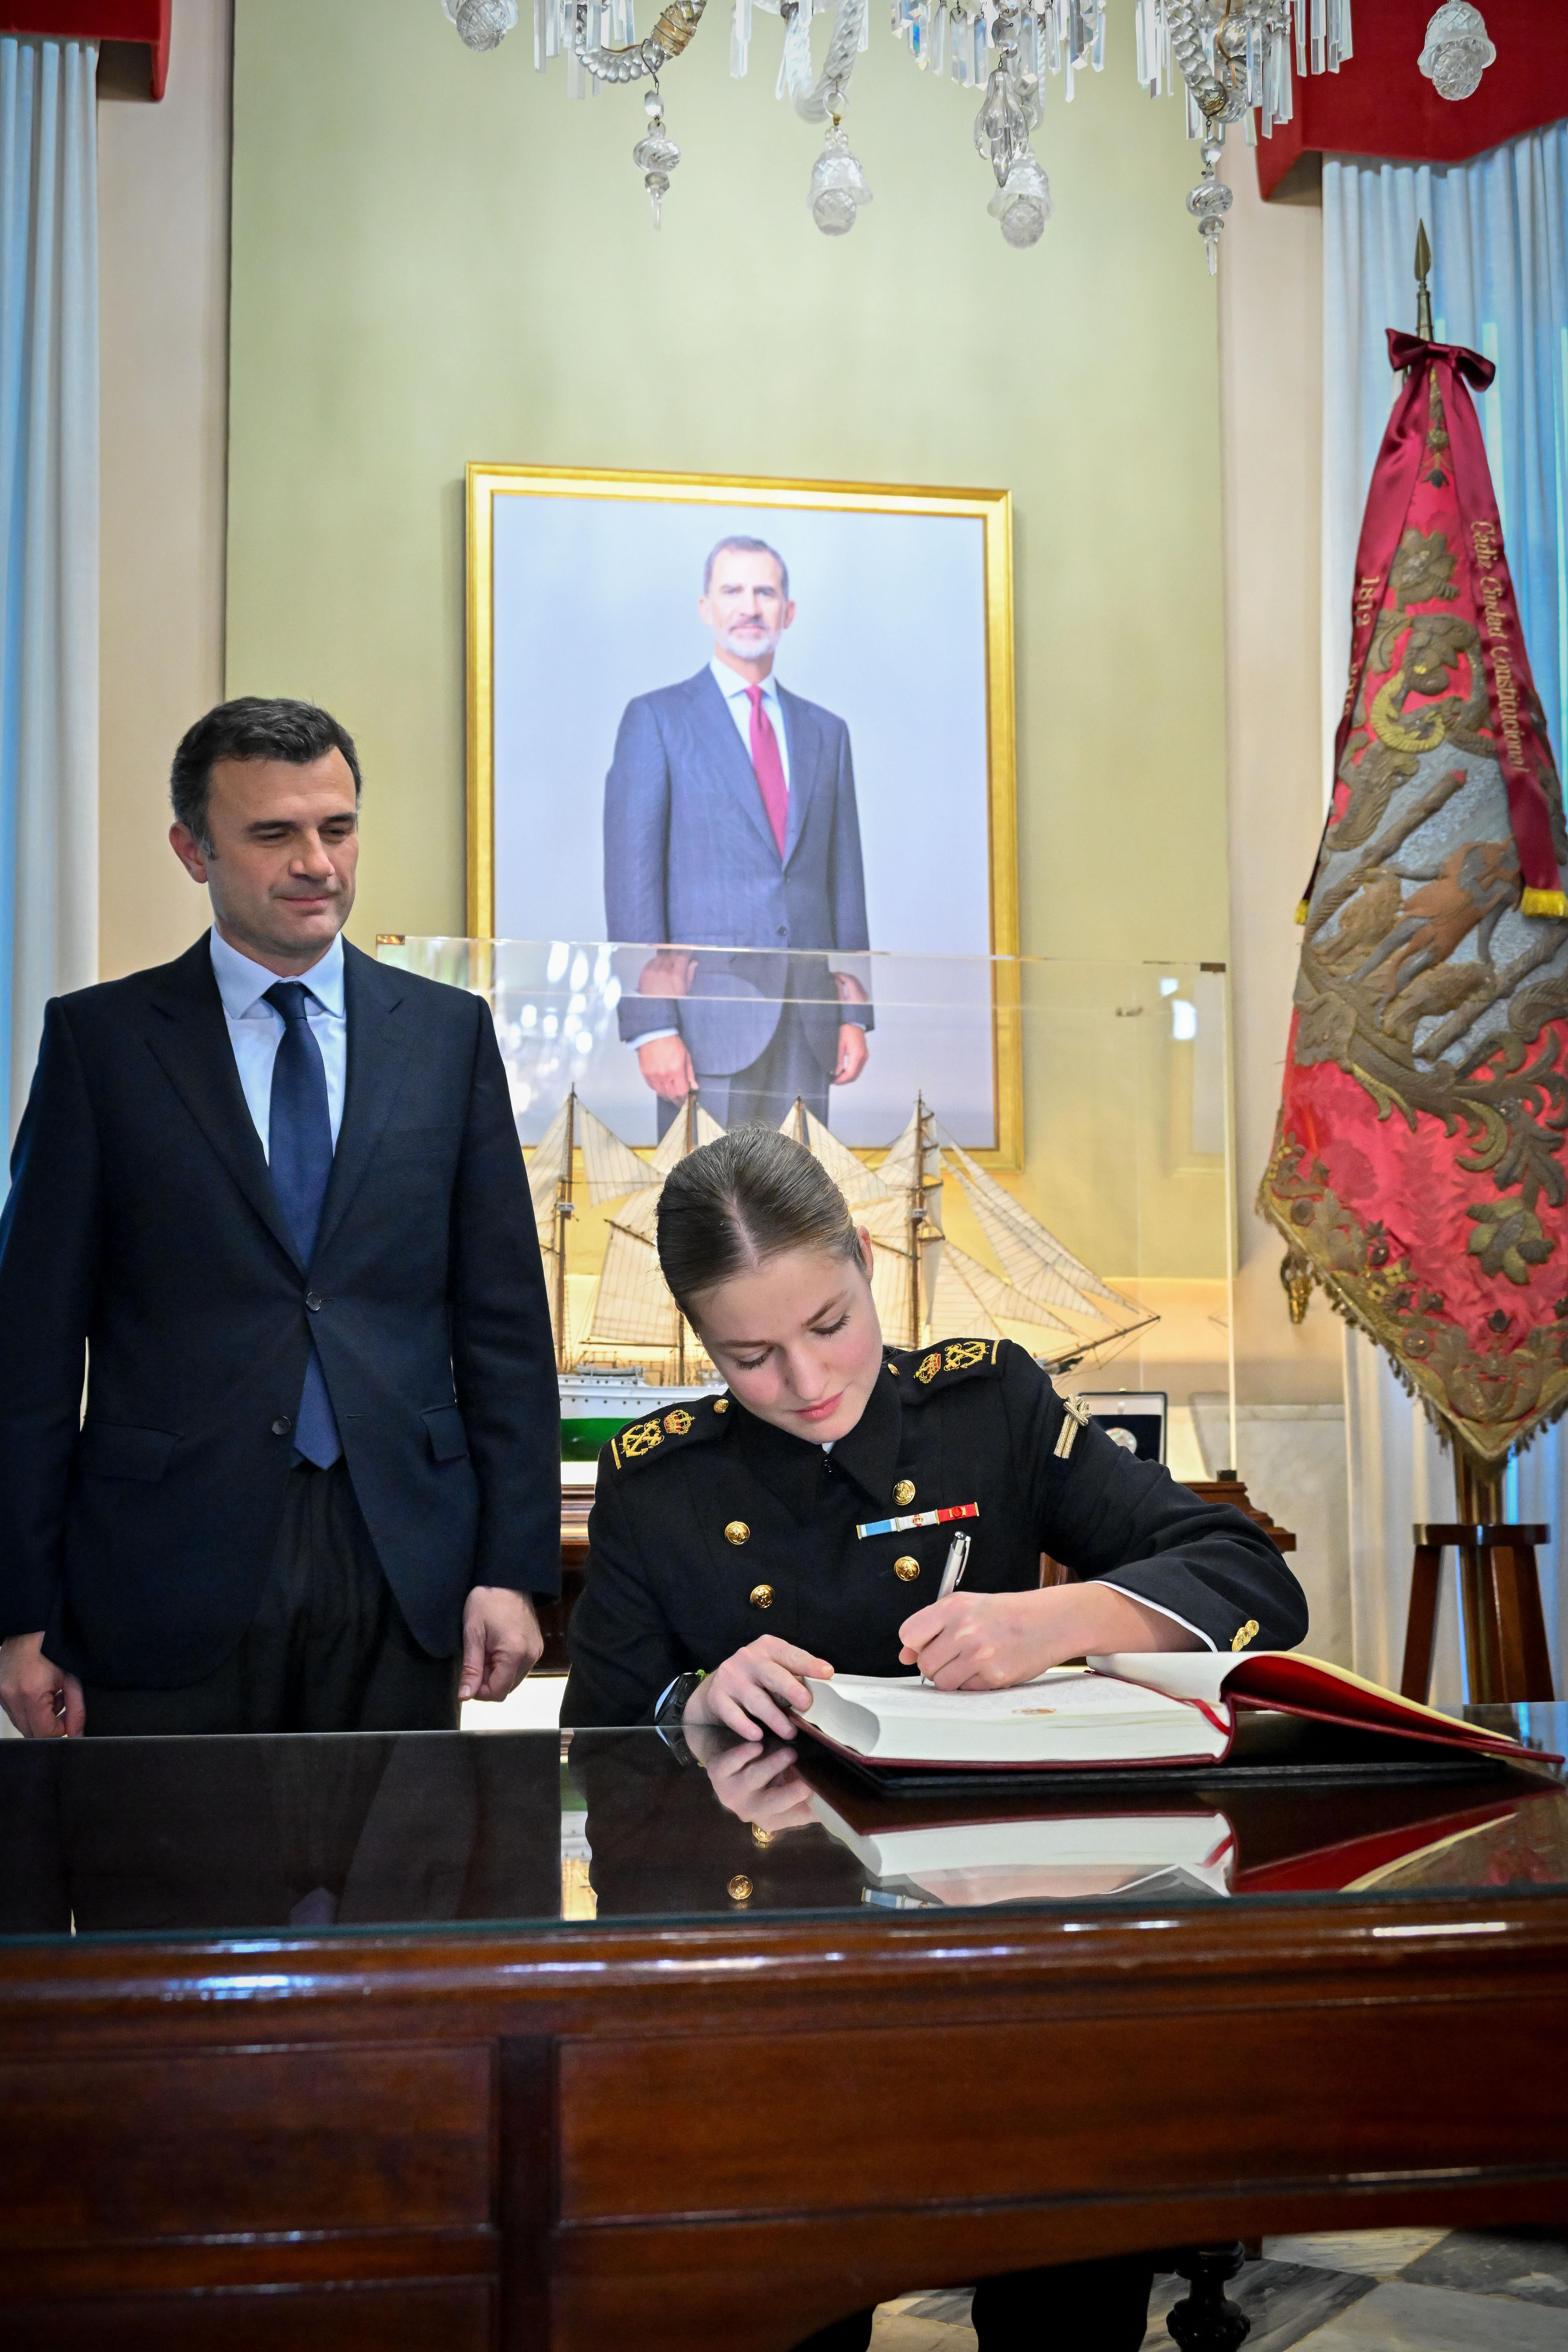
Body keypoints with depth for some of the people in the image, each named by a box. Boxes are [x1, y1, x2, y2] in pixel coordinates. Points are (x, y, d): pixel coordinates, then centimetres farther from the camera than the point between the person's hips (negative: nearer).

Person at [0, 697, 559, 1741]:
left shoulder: (450, 1031, 8)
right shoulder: (99, 1038, 2)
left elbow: (503, 1314, 7)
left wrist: (513, 1570, 1)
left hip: (403, 1573, 2)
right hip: (168, 1578, -1)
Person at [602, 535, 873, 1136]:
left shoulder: (825, 732, 17)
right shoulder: (656, 719, 3)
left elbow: (844, 877, 16)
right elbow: (631, 879, -3)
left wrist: (854, 1013, 8)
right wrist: (652, 1026, -12)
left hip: (808, 1019, 4)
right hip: (709, 1014, -4)